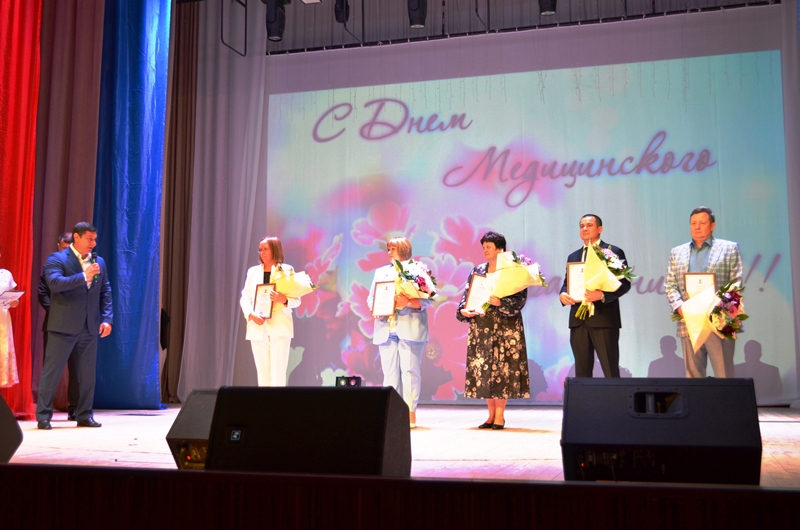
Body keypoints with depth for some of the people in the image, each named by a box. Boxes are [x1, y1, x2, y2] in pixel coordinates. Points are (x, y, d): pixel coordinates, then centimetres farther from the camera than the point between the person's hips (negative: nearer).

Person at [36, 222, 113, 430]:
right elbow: (54, 283, -20)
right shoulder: (57, 259, -4)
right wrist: (83, 276, -26)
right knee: (52, 371, 0)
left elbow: (105, 292, 13)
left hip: (90, 327, 5)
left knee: (87, 374, 9)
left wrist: (107, 318, 2)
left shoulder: (99, 262, 13)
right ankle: (43, 416, 7)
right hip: (63, 326, -5)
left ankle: (84, 415, 18)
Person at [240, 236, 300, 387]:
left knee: (278, 373, -9)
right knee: (262, 373, 4)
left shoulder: (287, 270, 5)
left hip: (279, 327, -3)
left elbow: (297, 300, 0)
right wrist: (251, 314, -10)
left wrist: (283, 299, -21)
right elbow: (244, 298, 9)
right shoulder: (253, 271, 14)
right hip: (257, 328, 3)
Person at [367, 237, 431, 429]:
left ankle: (410, 413, 1)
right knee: (389, 373, 4)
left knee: (409, 371, -4)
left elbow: (427, 299, -6)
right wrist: (374, 308, -6)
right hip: (386, 329, 5)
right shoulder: (381, 272, 20)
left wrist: (408, 302, -22)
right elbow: (371, 297, 15)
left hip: (409, 329, -5)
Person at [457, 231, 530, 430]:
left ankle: (500, 414, 2)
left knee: (503, 366, -5)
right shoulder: (477, 271, 13)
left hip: (505, 326, -5)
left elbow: (520, 298, -10)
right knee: (482, 367, 3)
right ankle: (491, 413, 12)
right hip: (481, 326, 5)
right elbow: (467, 295, 10)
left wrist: (500, 303, -24)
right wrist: (463, 310, -8)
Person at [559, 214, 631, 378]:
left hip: (604, 318, -5)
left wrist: (602, 295, -23)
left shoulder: (614, 252, 1)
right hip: (578, 319, 5)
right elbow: (567, 283, 19)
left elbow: (625, 282, -6)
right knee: (582, 371, 8)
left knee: (611, 371, -4)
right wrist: (563, 294, -5)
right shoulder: (573, 257, 19)